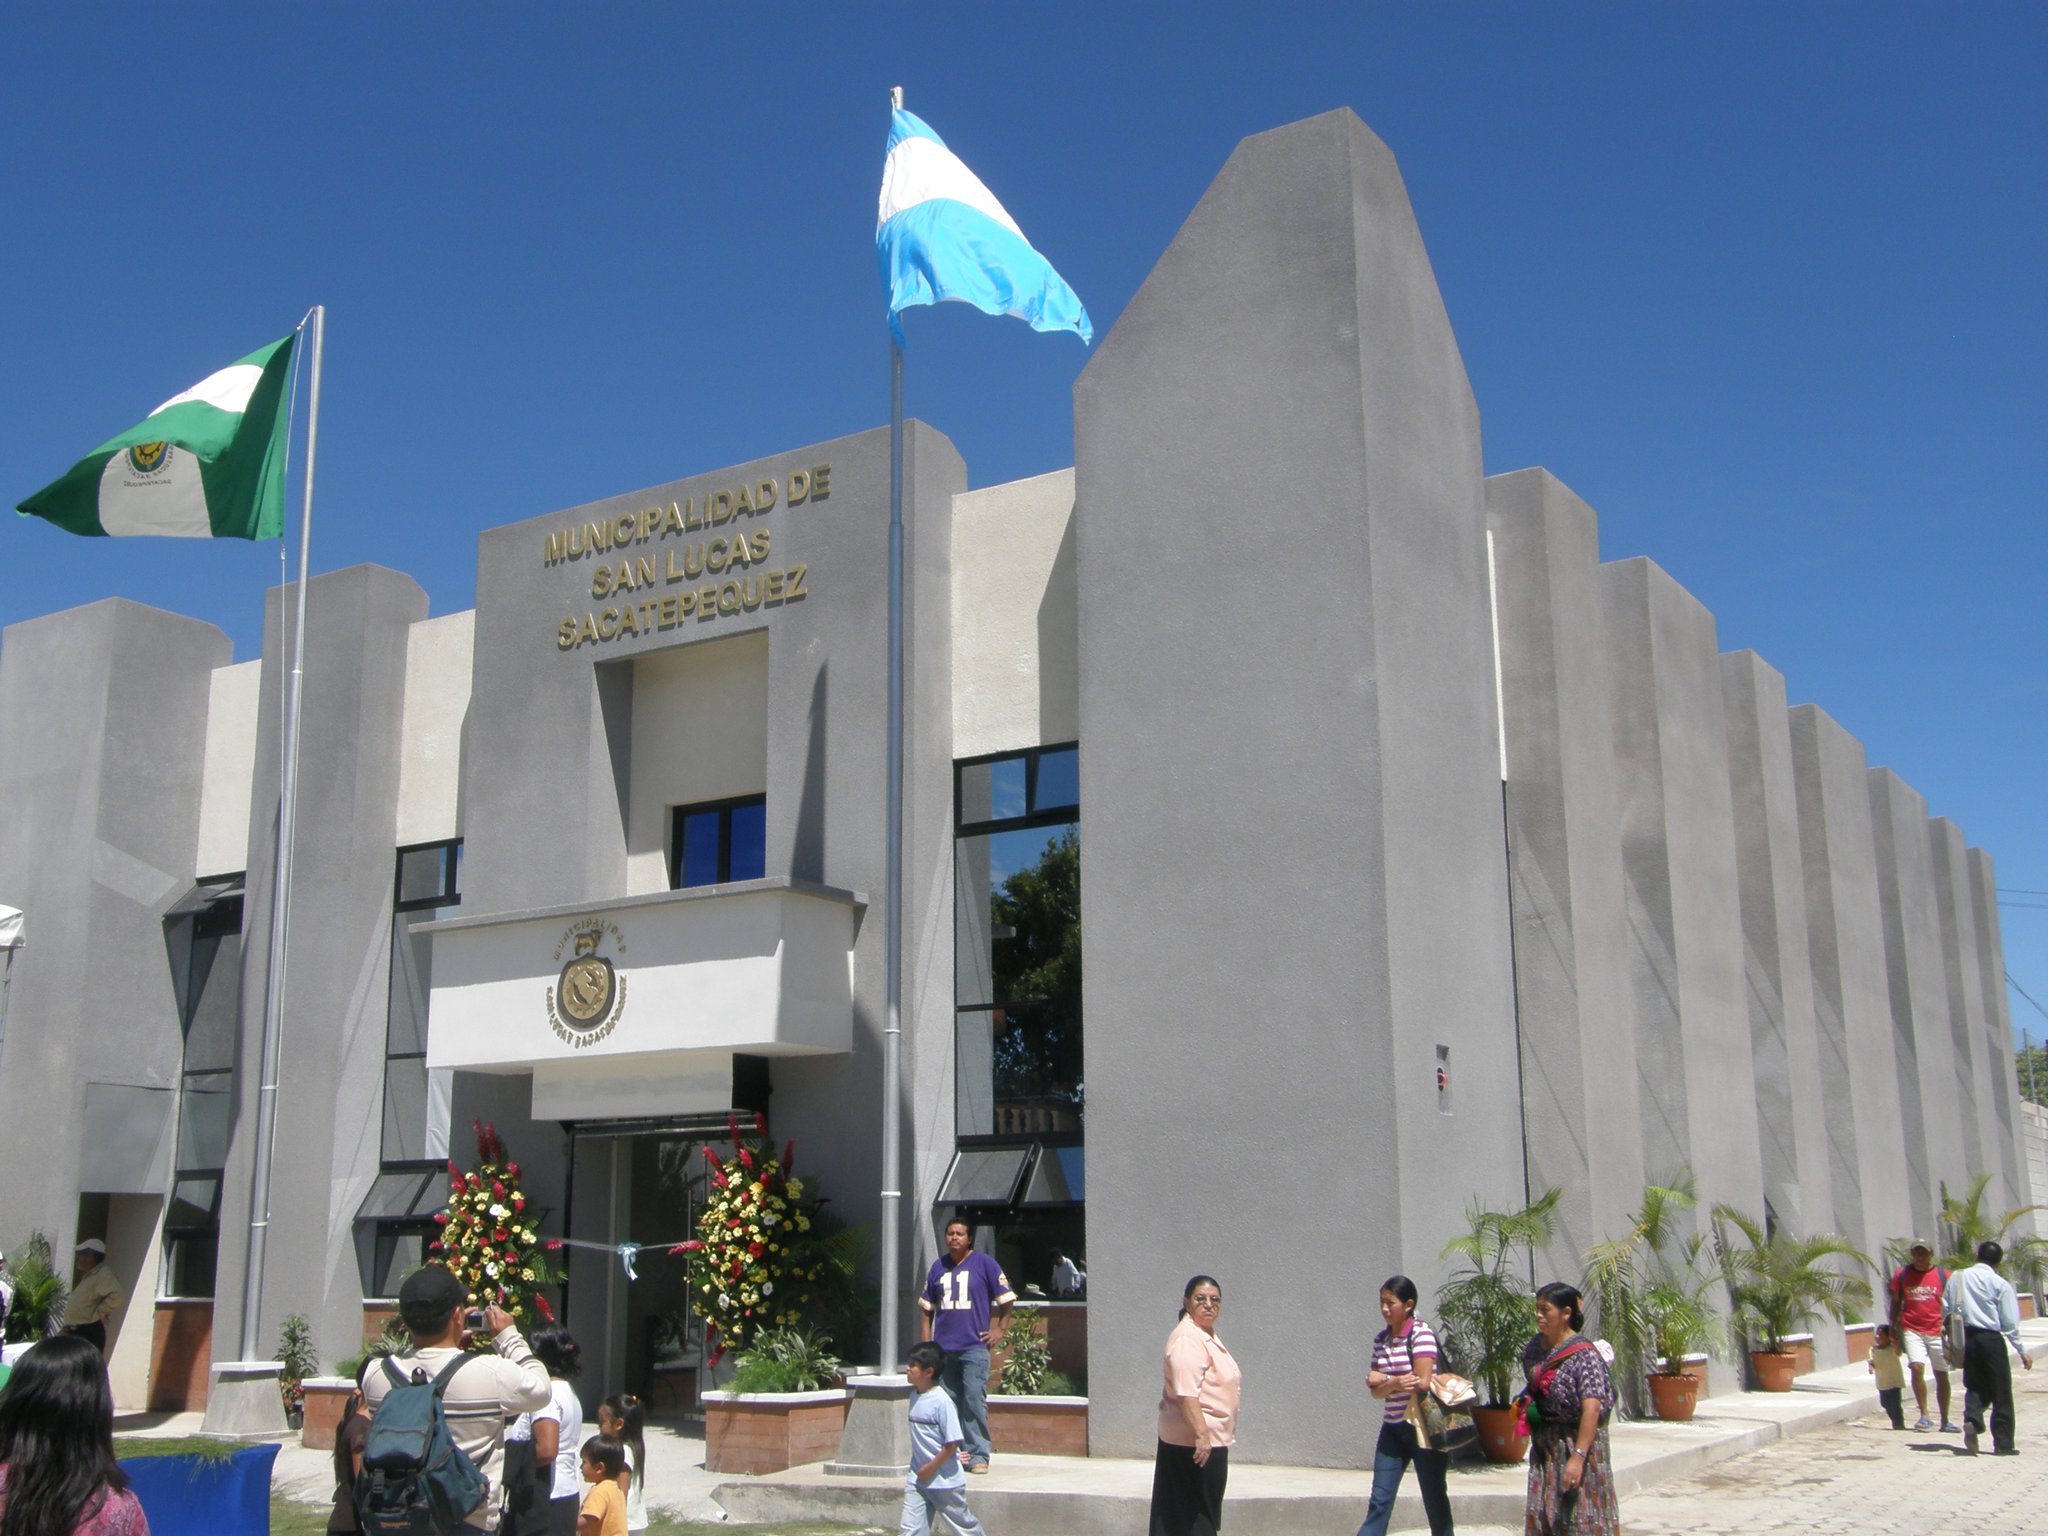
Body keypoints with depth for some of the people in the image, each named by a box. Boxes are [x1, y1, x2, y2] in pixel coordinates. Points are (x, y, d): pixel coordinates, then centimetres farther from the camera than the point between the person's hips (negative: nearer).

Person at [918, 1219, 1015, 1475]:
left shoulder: (984, 1263, 1)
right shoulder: (938, 1266, 13)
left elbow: (1006, 1298, 6)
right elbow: (927, 1306, 19)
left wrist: (997, 1329, 1)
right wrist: (926, 1341, 12)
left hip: (974, 1346, -4)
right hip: (942, 1348, 4)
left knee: (974, 1400, -9)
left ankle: (978, 1455, -4)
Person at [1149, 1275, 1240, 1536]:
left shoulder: (1207, 1335, 15)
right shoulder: (1186, 1338, -20)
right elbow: (1186, 1393, -30)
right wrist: (1201, 1433, -36)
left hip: (1208, 1439, 10)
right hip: (1194, 1444, -10)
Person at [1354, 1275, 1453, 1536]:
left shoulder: (1421, 1333, -12)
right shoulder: (1381, 1338, 6)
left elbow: (1422, 1383, -22)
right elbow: (1376, 1391, 3)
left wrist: (1385, 1380, -10)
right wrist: (1396, 1383, -18)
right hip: (1393, 1427, 5)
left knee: (1435, 1500, 6)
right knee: (1379, 1503, 2)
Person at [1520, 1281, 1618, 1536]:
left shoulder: (1584, 1354, -16)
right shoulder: (1534, 1348, 5)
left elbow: (1591, 1409, -23)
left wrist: (1578, 1456, -28)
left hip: (1577, 1440, -6)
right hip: (1544, 1446, 6)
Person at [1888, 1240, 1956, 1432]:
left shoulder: (1943, 1275, 0)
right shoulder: (1902, 1274, 3)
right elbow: (1896, 1302, 12)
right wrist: (1893, 1329, 10)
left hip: (1937, 1332, 0)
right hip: (1912, 1330, 0)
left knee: (1941, 1375, 8)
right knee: (1917, 1367, -17)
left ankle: (1945, 1421, 20)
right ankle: (1924, 1416, -9)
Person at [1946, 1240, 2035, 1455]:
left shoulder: (1958, 1278, 6)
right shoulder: (2000, 1284, -6)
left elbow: (1948, 1310, 6)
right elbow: (2010, 1323, -5)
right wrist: (2022, 1352, 4)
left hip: (1966, 1337, 4)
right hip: (1991, 1338, -4)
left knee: (1974, 1386, 13)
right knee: (2001, 1392, 6)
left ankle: (1971, 1420, -16)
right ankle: (2003, 1443, 8)